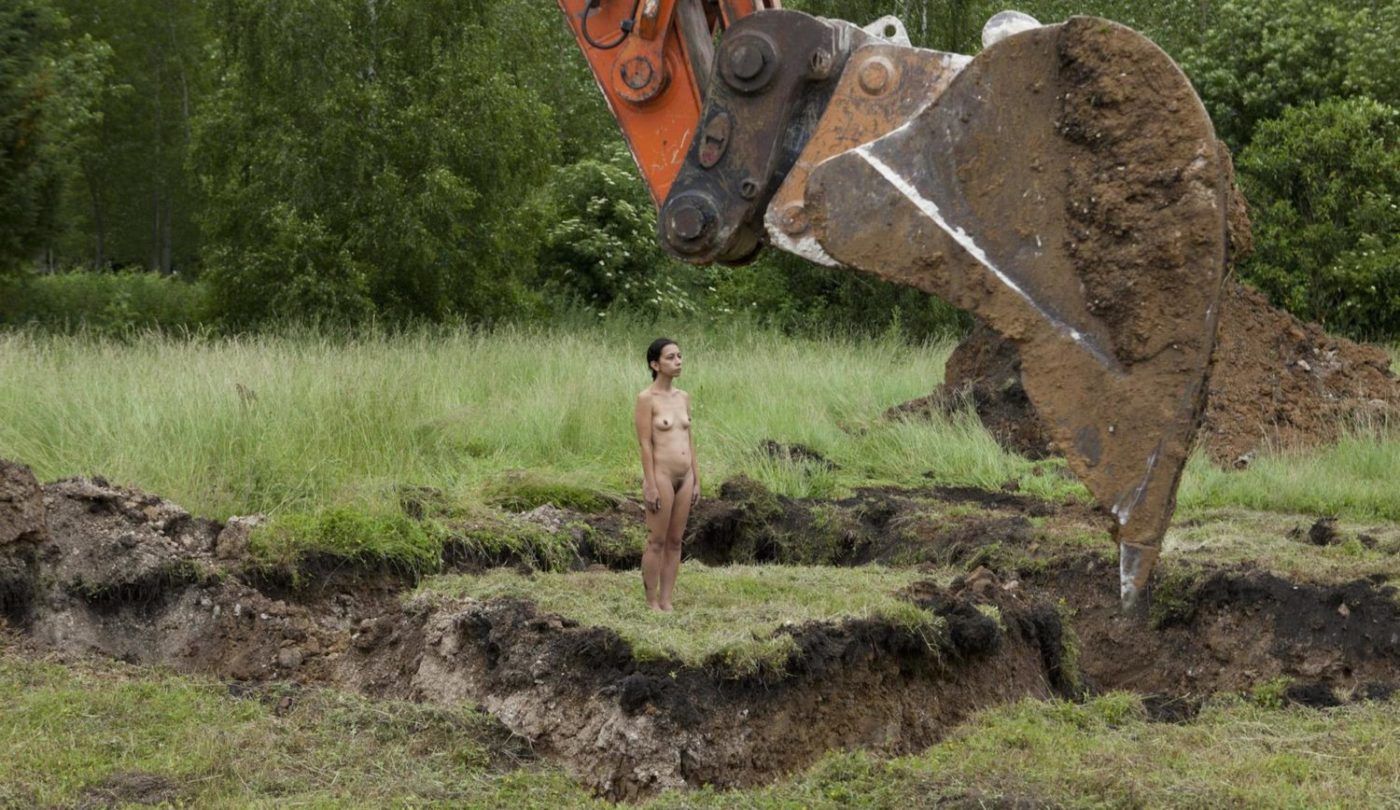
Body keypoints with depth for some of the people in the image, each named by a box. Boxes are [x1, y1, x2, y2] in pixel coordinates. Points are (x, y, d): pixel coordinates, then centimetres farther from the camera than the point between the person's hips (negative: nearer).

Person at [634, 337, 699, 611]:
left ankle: (666, 602, 14)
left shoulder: (683, 397, 10)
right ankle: (652, 604, 8)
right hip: (661, 476, -6)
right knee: (657, 542, 0)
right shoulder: (646, 399, -9)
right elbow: (645, 444, -12)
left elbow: (689, 440, 14)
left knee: (675, 542, 9)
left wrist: (696, 480, 12)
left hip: (684, 477, 7)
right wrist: (650, 486, -15)